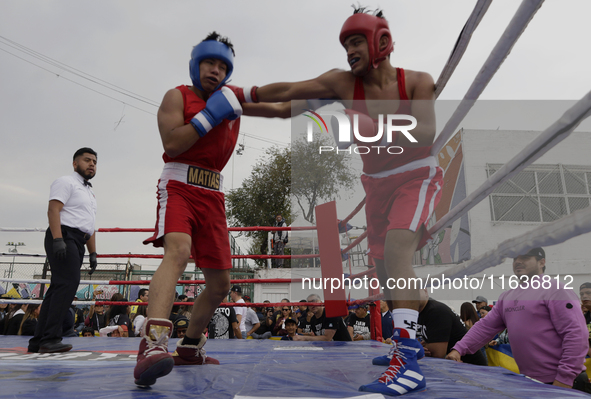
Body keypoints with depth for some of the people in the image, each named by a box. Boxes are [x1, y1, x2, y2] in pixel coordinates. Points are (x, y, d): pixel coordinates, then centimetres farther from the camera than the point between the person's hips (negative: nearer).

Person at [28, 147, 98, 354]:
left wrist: (93, 253, 20)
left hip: (77, 243, 9)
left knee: (58, 288, 5)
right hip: (64, 236, -9)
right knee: (68, 282, -20)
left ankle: (38, 342, 8)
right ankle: (50, 339, -21)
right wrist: (58, 239, -24)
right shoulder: (66, 182, 1)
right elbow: (53, 210, -12)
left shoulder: (89, 193, 28)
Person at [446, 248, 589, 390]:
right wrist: (458, 349, -1)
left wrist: (565, 379, -19)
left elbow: (576, 334, -16)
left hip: (557, 382, -7)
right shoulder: (506, 297, 12)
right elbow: (485, 326, 10)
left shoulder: (554, 290, -10)